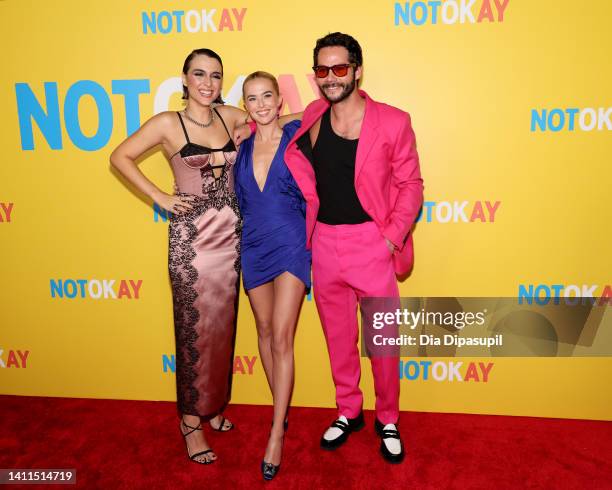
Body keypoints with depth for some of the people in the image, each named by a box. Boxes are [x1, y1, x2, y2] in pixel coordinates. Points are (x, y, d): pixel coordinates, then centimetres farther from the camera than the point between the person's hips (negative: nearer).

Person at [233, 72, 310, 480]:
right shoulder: (242, 148, 7)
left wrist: (314, 244, -3)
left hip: (291, 247, -5)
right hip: (254, 248, 5)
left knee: (281, 339, -7)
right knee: (265, 331, 13)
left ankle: (277, 435, 4)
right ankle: (282, 411, 32)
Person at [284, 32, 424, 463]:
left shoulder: (392, 122, -7)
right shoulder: (311, 120, 3)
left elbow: (410, 183, -3)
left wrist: (393, 236, -11)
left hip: (371, 244, -3)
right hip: (324, 244, 4)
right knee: (338, 336, 16)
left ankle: (388, 420, 30)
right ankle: (348, 412, 36)